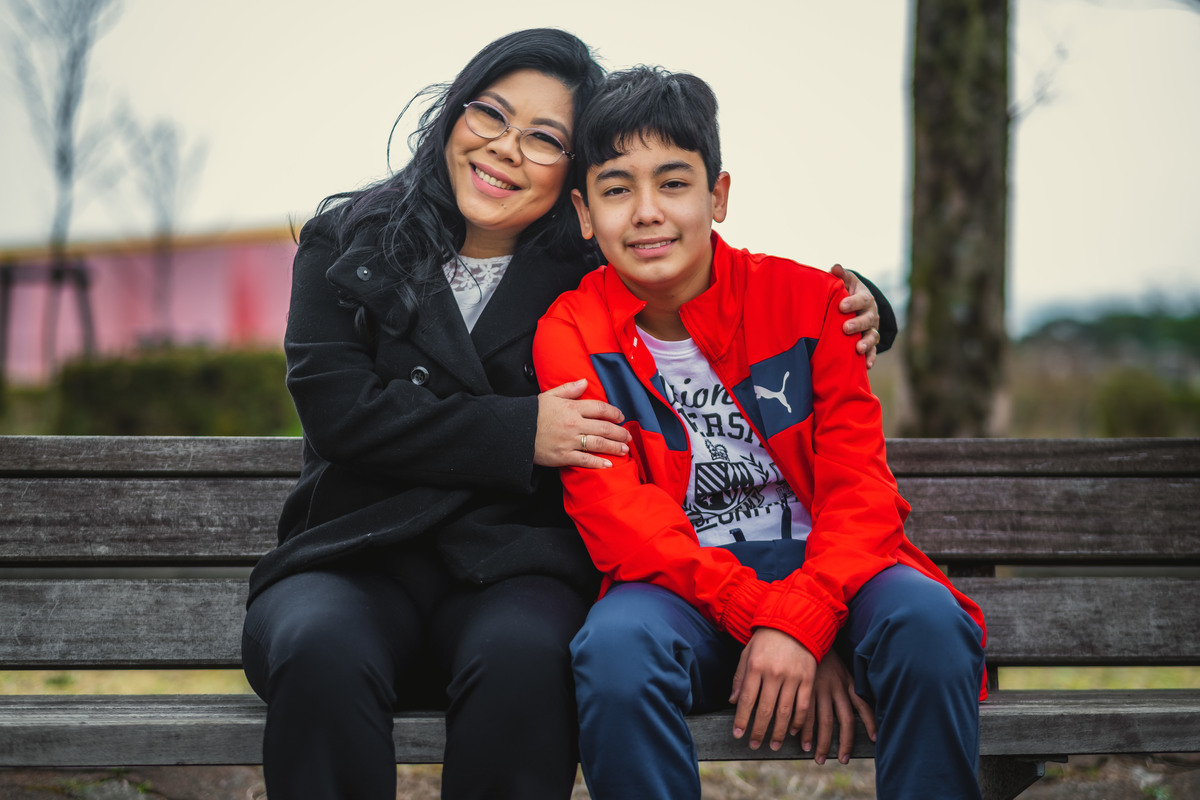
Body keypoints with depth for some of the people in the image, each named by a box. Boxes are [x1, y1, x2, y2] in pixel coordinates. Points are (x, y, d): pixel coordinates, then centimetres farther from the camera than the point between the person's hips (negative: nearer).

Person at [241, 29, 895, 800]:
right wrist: (518, 433, -7)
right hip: (356, 557, 0)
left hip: (516, 567, 0)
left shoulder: (592, 275, 13)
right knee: (321, 653, -36)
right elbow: (338, 406, -1)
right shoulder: (345, 244, 13)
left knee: (522, 658, -36)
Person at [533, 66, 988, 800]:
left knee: (927, 621, -31)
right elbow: (617, 513, -10)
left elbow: (859, 484, -6)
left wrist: (800, 622, -24)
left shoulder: (807, 301, 1)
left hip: (821, 569, 1)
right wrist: (760, 615, -23)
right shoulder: (569, 335, 0)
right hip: (678, 586, -1)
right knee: (617, 647, -35)